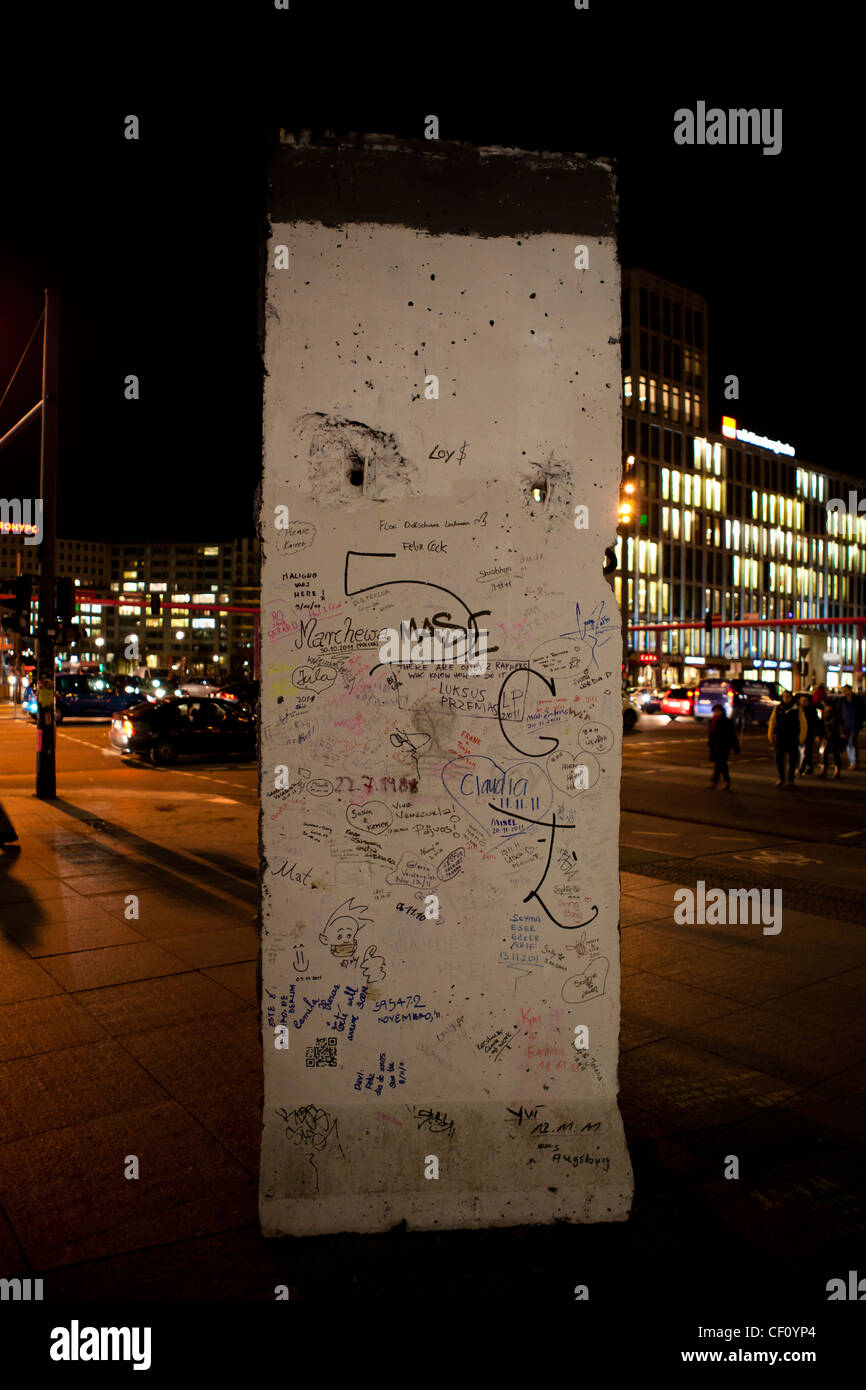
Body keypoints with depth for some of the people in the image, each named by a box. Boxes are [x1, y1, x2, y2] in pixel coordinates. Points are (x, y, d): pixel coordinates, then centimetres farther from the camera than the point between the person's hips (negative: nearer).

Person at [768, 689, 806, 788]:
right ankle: (781, 778, 13)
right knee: (779, 758, -2)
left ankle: (791, 779, 16)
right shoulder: (777, 709, 5)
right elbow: (772, 722, 10)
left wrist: (801, 738, -4)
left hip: (793, 739, -1)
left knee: (792, 759, 3)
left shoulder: (797, 709, 0)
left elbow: (803, 724, 1)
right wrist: (771, 736, 8)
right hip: (780, 738, 1)